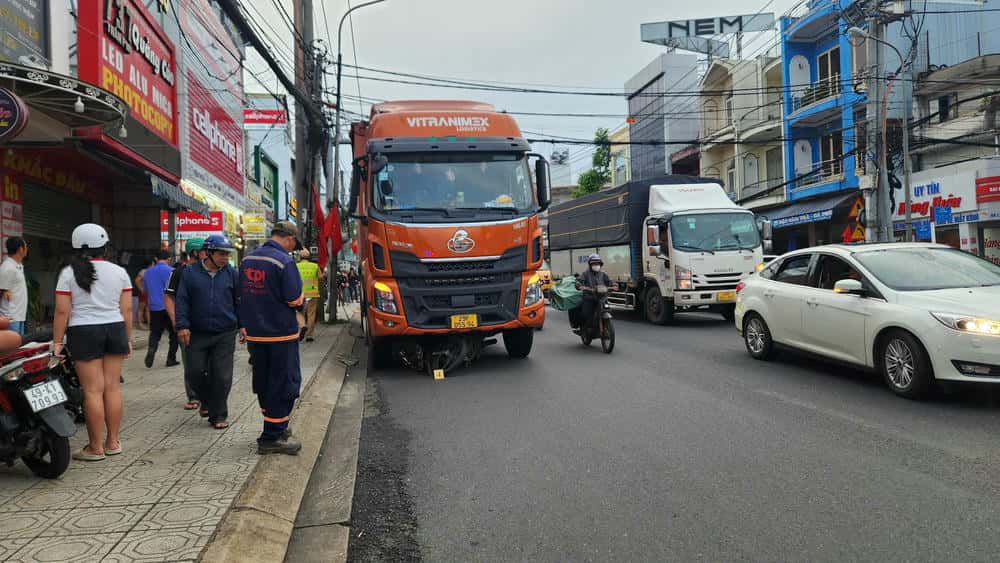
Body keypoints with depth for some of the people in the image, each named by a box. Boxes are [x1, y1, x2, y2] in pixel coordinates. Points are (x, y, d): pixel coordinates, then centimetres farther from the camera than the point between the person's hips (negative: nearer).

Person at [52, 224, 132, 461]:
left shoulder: (69, 273, -3)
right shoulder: (119, 272, 4)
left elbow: (62, 311, -6)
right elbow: (126, 310, 3)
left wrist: (57, 342, 0)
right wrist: (127, 339, 10)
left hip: (83, 333, -3)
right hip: (115, 329, 3)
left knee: (93, 390, -1)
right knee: (112, 387, 8)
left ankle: (96, 447, 5)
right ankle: (113, 442, 16)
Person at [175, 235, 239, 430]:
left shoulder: (231, 273, 4)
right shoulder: (190, 273, 2)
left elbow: (239, 301, 8)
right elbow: (182, 301, 1)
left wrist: (242, 325, 4)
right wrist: (182, 325, -8)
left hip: (225, 334, 0)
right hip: (197, 334, 0)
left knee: (222, 376, 0)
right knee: (195, 371, 3)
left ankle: (218, 415, 12)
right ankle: (207, 401, 32)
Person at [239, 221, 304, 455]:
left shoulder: (247, 259, 8)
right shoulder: (284, 262, -16)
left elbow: (242, 295, 13)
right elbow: (294, 300, -18)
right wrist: (299, 292, 3)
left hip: (254, 333, 8)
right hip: (281, 334, -7)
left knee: (263, 383, 18)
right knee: (284, 384, 1)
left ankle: (276, 426, 32)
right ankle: (272, 438, 3)